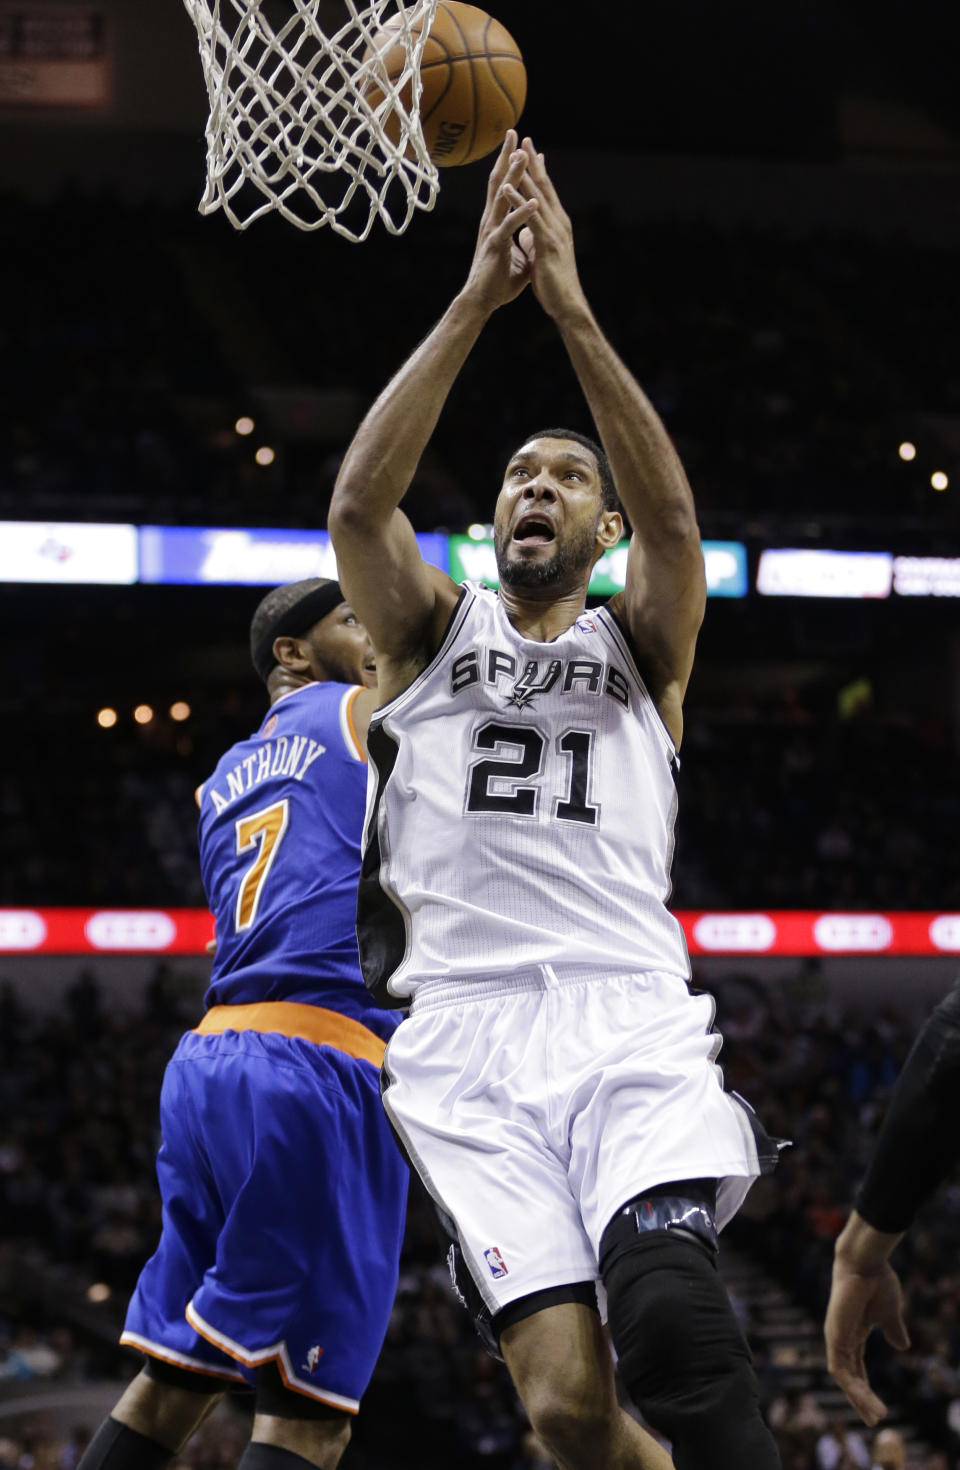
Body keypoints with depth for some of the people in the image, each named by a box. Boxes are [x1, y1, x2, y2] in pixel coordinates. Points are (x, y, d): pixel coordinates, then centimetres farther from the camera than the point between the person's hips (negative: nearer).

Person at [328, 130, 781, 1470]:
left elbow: (675, 524, -3)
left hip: (631, 1020, 0)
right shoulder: (434, 630, 20)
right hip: (464, 1038, 0)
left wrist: (572, 308, -11)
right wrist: (475, 302, -8)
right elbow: (359, 505, 0)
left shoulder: (641, 646, 19)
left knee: (671, 1313, -30)